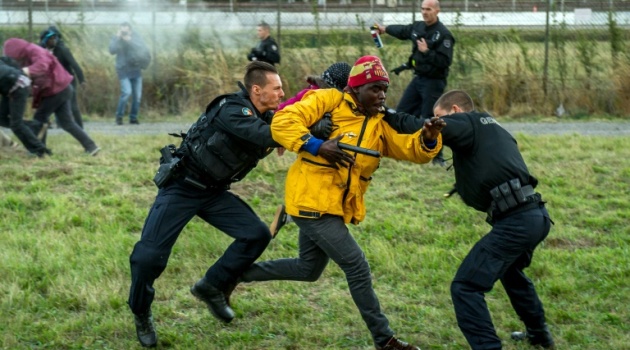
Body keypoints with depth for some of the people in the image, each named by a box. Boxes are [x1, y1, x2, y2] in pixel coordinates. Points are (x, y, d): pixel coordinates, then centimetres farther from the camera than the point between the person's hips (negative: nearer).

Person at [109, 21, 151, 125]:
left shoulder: (136, 37, 0)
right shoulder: (117, 39, -3)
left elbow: (143, 49, -17)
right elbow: (112, 50, -20)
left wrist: (130, 41, -26)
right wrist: (118, 37, -24)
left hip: (136, 70, 3)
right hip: (124, 70, -3)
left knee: (137, 95, 1)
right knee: (127, 92, -20)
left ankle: (133, 118, 17)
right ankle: (119, 116, -7)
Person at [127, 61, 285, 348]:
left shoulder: (267, 117, 2)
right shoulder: (232, 110, -25)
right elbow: (264, 136, -39)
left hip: (214, 193, 8)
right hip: (181, 188, -7)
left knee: (257, 235, -8)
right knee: (149, 256, -13)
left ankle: (211, 287, 10)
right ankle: (141, 314, 15)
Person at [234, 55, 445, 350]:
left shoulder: (381, 125, 11)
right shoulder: (330, 101, -8)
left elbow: (411, 149, 1)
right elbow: (283, 122, -16)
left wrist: (428, 139, -22)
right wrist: (316, 146, -28)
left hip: (337, 207, 9)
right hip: (312, 201, -9)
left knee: (308, 270, 22)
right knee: (357, 267, -10)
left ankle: (240, 273, 35)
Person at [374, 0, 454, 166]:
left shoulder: (443, 34, -17)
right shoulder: (418, 27, 6)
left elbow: (445, 61, -23)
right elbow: (403, 31, 29)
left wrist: (427, 51, -27)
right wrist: (385, 29, 42)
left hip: (434, 82, -8)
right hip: (418, 78, 8)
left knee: (429, 119, -9)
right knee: (401, 112, 13)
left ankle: (438, 157, 1)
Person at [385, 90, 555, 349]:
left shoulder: (468, 123, -2)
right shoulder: (491, 128, 24)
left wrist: (391, 117, -8)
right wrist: (466, 184, 25)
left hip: (516, 221, -10)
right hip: (536, 215, 10)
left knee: (465, 287, -9)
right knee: (510, 270, 37)